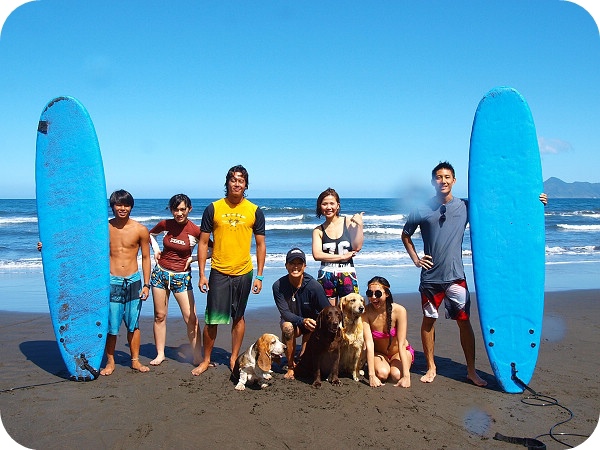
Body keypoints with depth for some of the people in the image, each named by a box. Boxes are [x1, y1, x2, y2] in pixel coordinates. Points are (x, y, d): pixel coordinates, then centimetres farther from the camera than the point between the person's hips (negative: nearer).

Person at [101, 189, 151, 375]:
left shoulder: (140, 230, -2)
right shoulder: (104, 228, -1)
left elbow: (145, 257, 4)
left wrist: (146, 284, 1)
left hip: (133, 281, 1)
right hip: (111, 281, 0)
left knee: (133, 324, 10)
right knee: (110, 325, 2)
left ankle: (135, 360, 23)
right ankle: (110, 362, 19)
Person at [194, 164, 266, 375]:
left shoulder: (255, 211, 1)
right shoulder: (213, 208, -2)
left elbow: (261, 245, 5)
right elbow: (203, 243, 1)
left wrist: (259, 276, 1)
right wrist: (202, 274, -3)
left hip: (243, 273, 1)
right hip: (218, 272, -1)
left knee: (238, 317, 12)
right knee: (212, 319, 2)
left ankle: (234, 359, 26)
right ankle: (206, 360, 19)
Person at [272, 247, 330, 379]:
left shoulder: (314, 285, -22)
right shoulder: (278, 286, -19)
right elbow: (285, 313, -22)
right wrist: (303, 321, -40)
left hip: (312, 323, 0)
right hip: (291, 321, 0)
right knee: (287, 327, -33)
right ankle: (291, 366, -13)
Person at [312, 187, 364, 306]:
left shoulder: (349, 222, 5)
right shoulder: (318, 231, 5)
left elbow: (357, 247, -2)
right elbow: (317, 255, -8)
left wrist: (359, 225, -11)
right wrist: (343, 257, -8)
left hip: (347, 275, 0)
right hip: (326, 276, 0)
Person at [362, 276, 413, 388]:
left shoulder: (399, 310, -26)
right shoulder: (365, 312, -23)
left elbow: (401, 345, -26)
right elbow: (369, 344, -28)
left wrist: (406, 376, -32)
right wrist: (371, 375, -35)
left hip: (399, 352, 0)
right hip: (378, 353, 1)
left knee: (396, 375, -27)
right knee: (382, 373, -29)